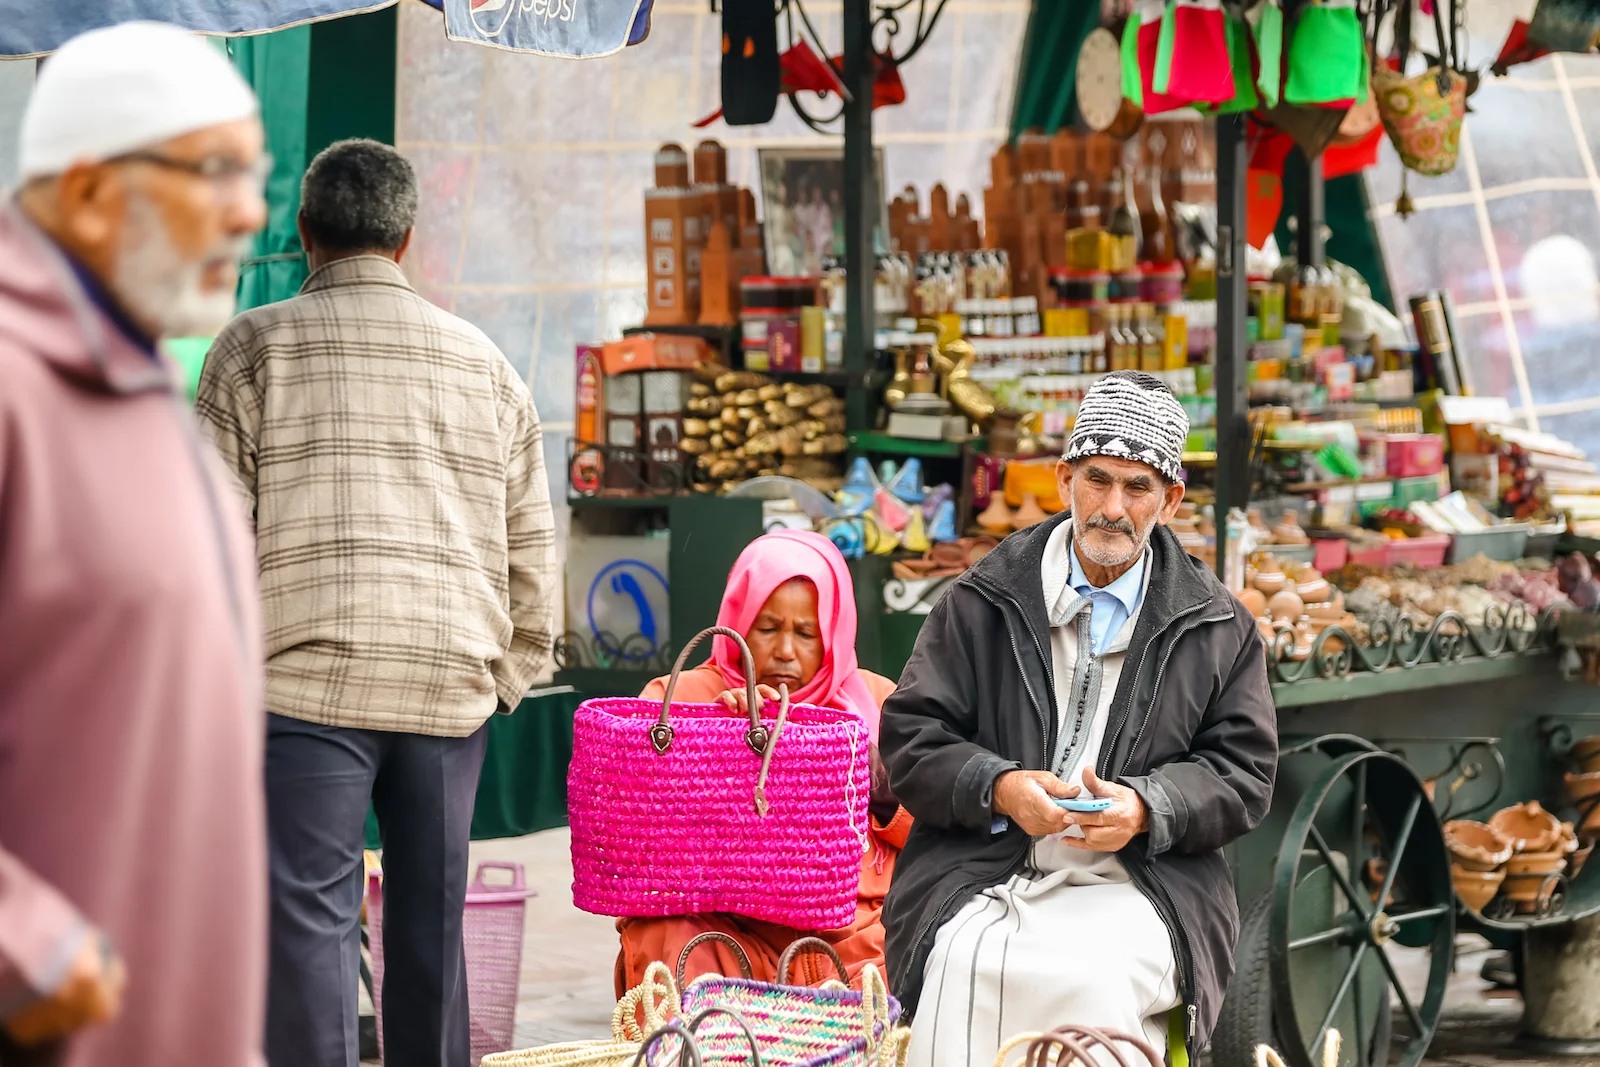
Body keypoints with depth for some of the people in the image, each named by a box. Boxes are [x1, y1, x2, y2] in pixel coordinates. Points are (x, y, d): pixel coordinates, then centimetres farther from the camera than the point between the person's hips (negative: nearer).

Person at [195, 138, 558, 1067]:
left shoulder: (257, 346, 3)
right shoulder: (483, 361, 14)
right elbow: (531, 542, 14)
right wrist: (513, 669, 22)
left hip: (310, 677, -3)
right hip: (452, 684, 4)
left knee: (311, 916, -5)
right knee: (432, 920, 11)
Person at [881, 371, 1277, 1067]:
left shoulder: (1219, 628, 14)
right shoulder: (981, 603, 12)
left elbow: (1242, 772, 10)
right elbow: (911, 736, 8)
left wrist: (1145, 808, -10)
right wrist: (1000, 789, -12)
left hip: (1132, 889, 0)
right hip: (979, 876, 0)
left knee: (1093, 976, -34)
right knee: (965, 966, -33)